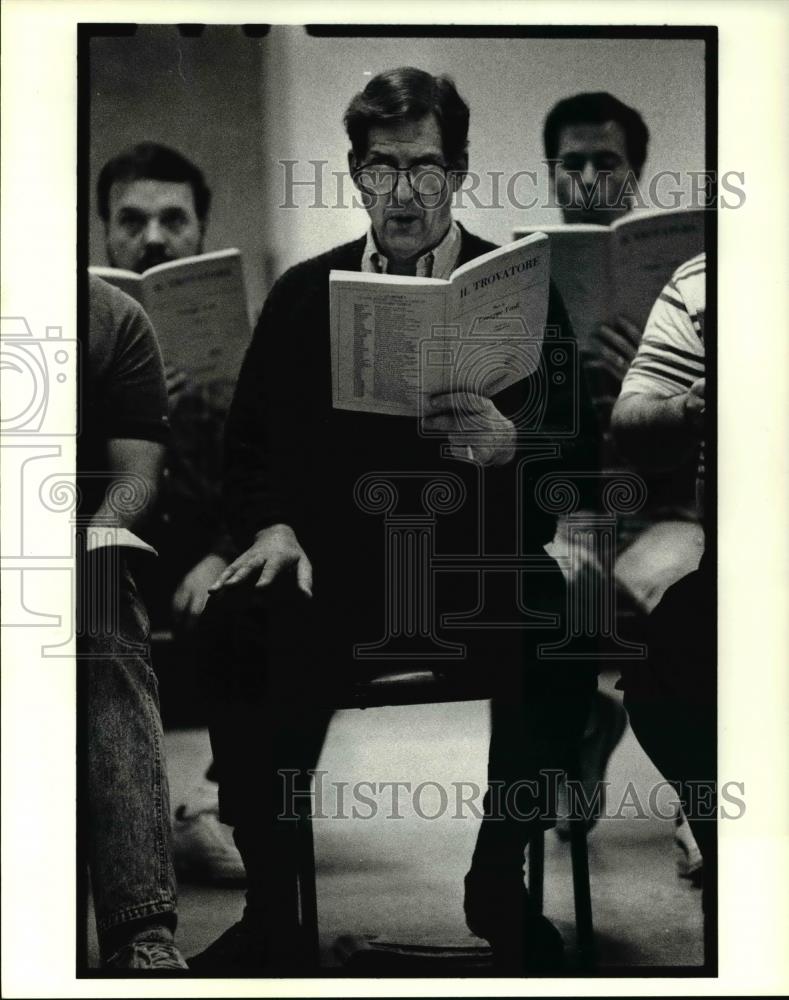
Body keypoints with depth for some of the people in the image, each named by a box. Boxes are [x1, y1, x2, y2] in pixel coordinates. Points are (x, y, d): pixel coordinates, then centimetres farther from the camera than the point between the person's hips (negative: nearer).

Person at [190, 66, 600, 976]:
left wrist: (510, 443, -22)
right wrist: (272, 527, -9)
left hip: (479, 556, -1)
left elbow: (578, 451, 0)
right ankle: (268, 908, -10)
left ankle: (499, 888, -6)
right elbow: (251, 441, 12)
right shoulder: (304, 293, 11)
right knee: (241, 627, -29)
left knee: (556, 643, -32)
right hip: (334, 552, 1)